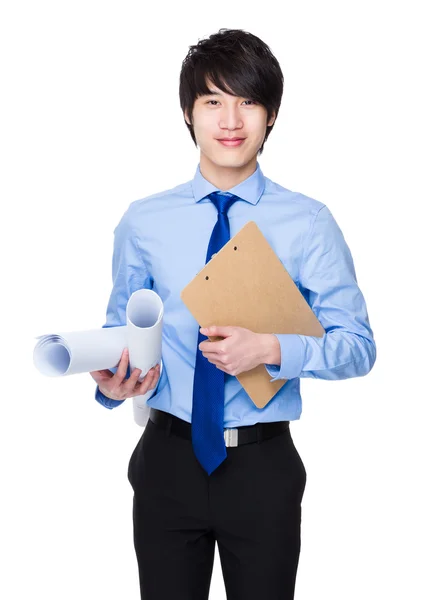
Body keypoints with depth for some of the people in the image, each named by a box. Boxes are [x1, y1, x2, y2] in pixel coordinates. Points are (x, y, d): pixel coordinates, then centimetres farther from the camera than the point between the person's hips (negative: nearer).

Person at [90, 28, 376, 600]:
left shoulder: (309, 223, -5)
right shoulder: (143, 222, 0)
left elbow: (358, 344, -6)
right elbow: (121, 328, 7)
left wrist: (270, 348, -22)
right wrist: (112, 381, -15)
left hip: (265, 466, -1)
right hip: (168, 460, 1)